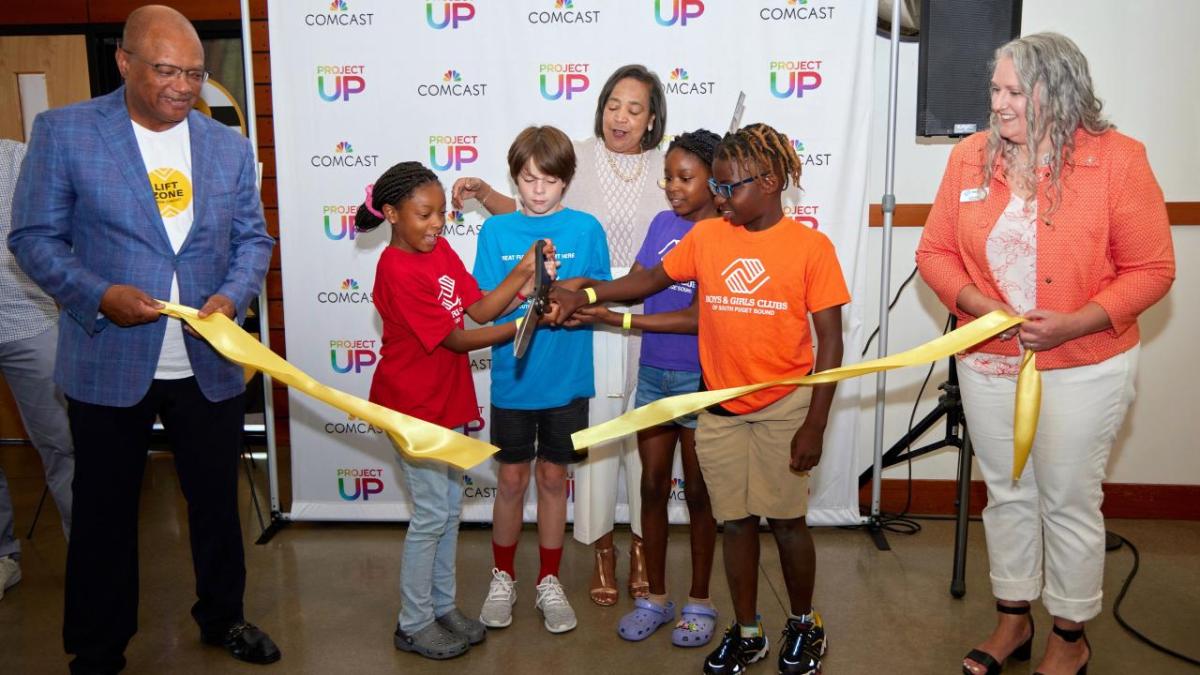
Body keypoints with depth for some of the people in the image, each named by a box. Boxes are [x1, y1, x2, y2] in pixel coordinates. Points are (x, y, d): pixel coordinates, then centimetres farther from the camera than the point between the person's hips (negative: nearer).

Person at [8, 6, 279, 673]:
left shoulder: (231, 146, 5)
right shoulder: (64, 131, -4)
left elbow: (253, 238, 8)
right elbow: (34, 235, -4)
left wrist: (232, 294, -11)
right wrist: (98, 295, -19)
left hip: (209, 367, 3)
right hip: (108, 365, -2)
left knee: (217, 500, 16)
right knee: (104, 511, 11)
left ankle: (223, 617, 37)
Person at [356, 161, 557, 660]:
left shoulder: (440, 249, 4)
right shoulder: (397, 271, -21)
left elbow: (480, 308, 0)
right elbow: (456, 339, -22)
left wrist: (522, 274, -12)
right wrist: (523, 325, -23)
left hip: (447, 399, 8)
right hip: (413, 404, -8)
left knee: (451, 507, 14)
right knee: (431, 513, 0)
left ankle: (442, 605, 29)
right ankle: (414, 624, 15)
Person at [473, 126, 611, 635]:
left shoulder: (585, 228, -3)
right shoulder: (496, 230, -2)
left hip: (567, 379, 0)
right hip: (513, 378, 0)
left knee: (554, 478, 12)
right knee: (511, 479, 11)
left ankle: (549, 582, 29)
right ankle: (503, 578, 32)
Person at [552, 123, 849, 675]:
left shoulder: (811, 247, -9)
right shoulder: (706, 236, 1)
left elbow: (830, 343, -8)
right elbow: (650, 280, 10)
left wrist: (814, 425, -10)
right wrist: (583, 295, -4)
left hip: (784, 406, -3)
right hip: (720, 408, 3)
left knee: (786, 519, 9)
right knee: (735, 521, 12)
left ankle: (804, 625, 33)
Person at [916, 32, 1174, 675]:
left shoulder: (1117, 159, -12)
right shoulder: (970, 156, -2)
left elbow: (1151, 270, -10)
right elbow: (935, 251, 1)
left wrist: (1075, 323, -22)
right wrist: (979, 305, -16)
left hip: (1084, 371, -3)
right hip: (988, 364, 4)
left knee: (1070, 503, 10)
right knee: (1007, 496, 17)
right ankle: (1012, 621, 37)